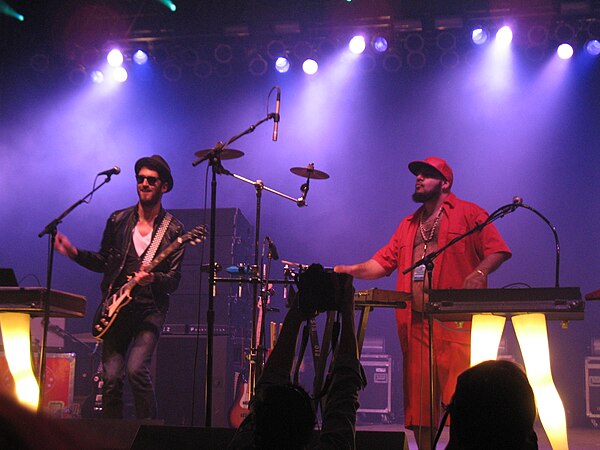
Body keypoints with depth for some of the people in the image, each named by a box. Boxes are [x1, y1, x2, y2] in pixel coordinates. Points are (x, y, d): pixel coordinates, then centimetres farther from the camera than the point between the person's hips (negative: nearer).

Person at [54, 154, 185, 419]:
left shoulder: (173, 230, 1)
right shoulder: (118, 221, 9)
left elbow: (174, 279, -3)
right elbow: (103, 262, 19)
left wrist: (152, 278, -24)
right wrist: (74, 253, 5)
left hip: (150, 310, -3)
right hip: (115, 308, 3)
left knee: (137, 369, -21)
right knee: (111, 377, -5)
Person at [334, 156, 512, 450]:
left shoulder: (468, 214, 7)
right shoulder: (408, 225, 25)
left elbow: (497, 250, -1)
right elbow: (383, 262, 19)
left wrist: (478, 273, -20)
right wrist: (351, 270, 3)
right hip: (416, 322, 6)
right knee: (418, 399, 5)